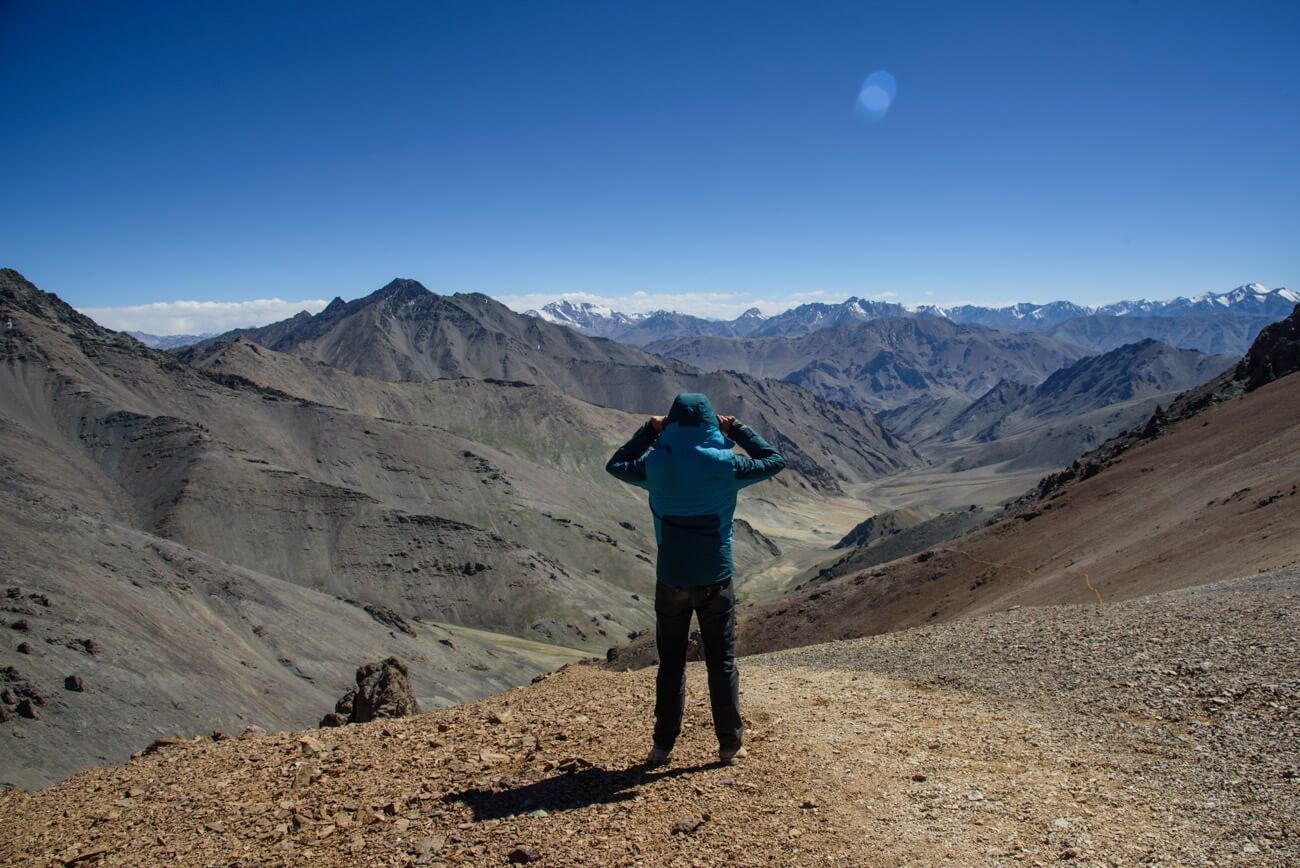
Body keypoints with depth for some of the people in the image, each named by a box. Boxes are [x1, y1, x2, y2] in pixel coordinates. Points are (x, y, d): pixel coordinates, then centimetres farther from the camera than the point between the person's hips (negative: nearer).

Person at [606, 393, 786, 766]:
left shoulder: (656, 466, -9)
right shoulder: (725, 465, -11)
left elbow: (616, 465, 13)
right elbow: (775, 460, 7)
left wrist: (648, 431, 12)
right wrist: (736, 429, 10)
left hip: (671, 581, 1)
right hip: (716, 581, -1)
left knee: (671, 663, 14)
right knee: (722, 663, 12)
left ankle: (663, 746, 20)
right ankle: (730, 745, 20)